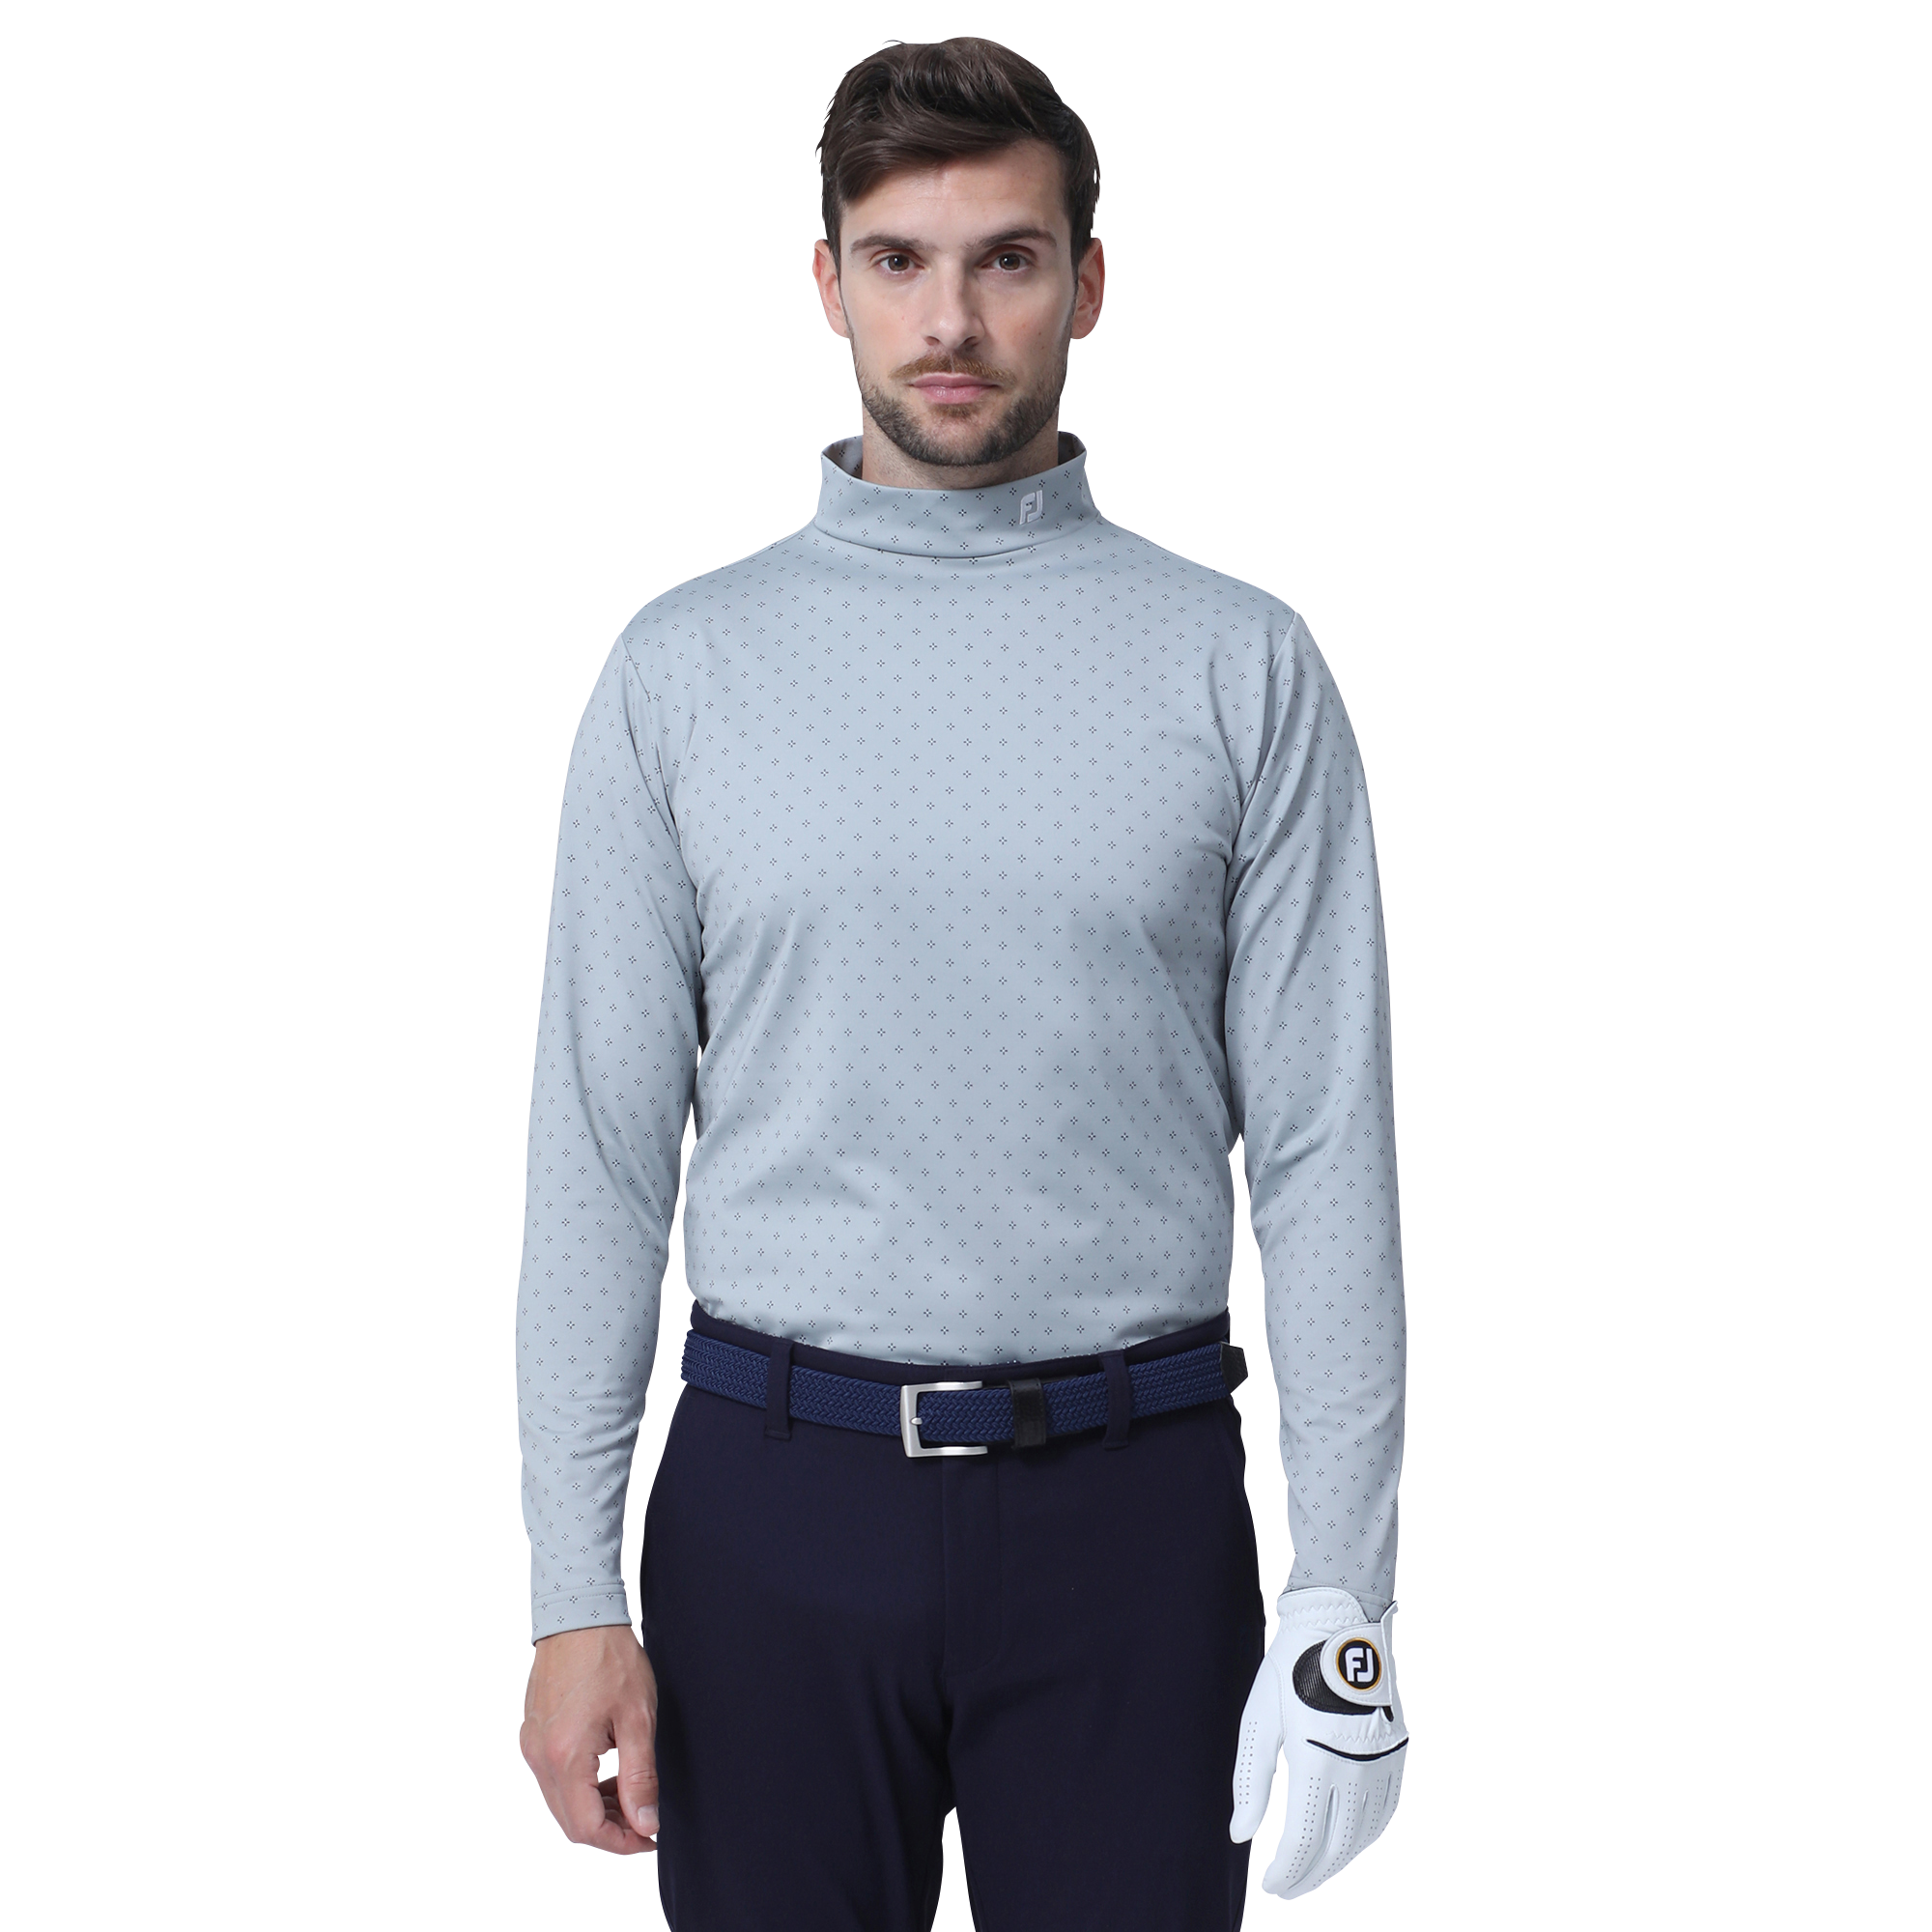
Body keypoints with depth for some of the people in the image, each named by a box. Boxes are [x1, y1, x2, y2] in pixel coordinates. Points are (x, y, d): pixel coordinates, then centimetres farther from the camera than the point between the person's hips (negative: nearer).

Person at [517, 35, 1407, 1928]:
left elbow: (1324, 1152, -1)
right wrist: (573, 1591, -3)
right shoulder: (683, 665, 3)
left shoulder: (1241, 667, 1)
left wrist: (1343, 1590, -6)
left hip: (1128, 1497, 0)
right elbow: (599, 1151, 2)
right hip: (773, 1496, 1)